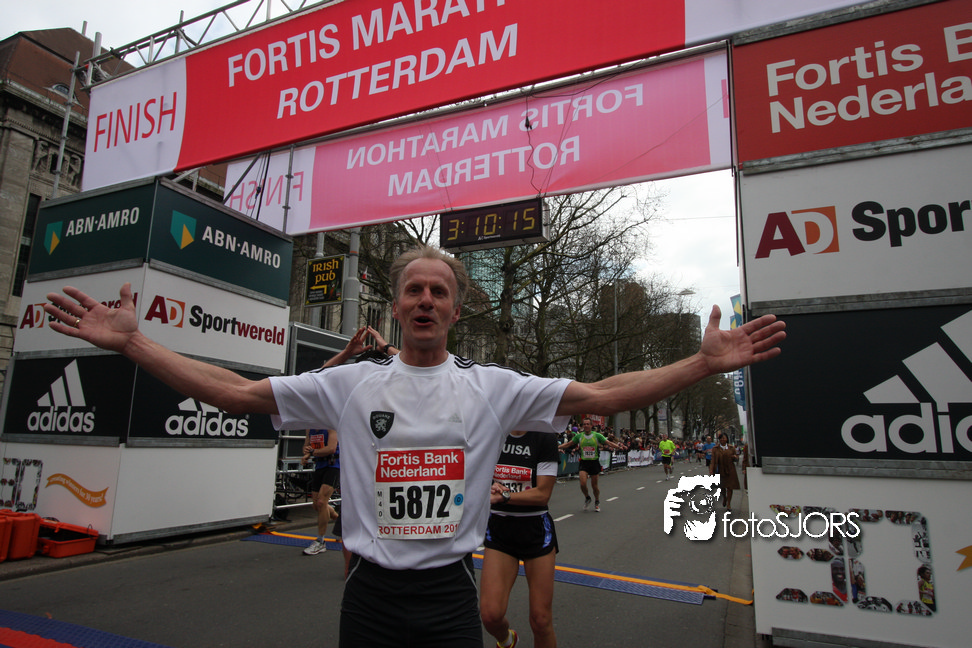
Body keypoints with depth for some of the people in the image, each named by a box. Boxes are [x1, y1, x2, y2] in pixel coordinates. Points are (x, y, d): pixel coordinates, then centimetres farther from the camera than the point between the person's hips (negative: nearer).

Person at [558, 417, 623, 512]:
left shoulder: (597, 435, -3)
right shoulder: (579, 436, 1)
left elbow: (609, 443, -3)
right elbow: (568, 444, 8)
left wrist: (619, 447, -18)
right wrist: (556, 447, 0)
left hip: (594, 462, -1)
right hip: (584, 462, 1)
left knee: (594, 485, 4)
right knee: (583, 484, -13)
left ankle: (597, 502, 31)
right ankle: (587, 498, 18)